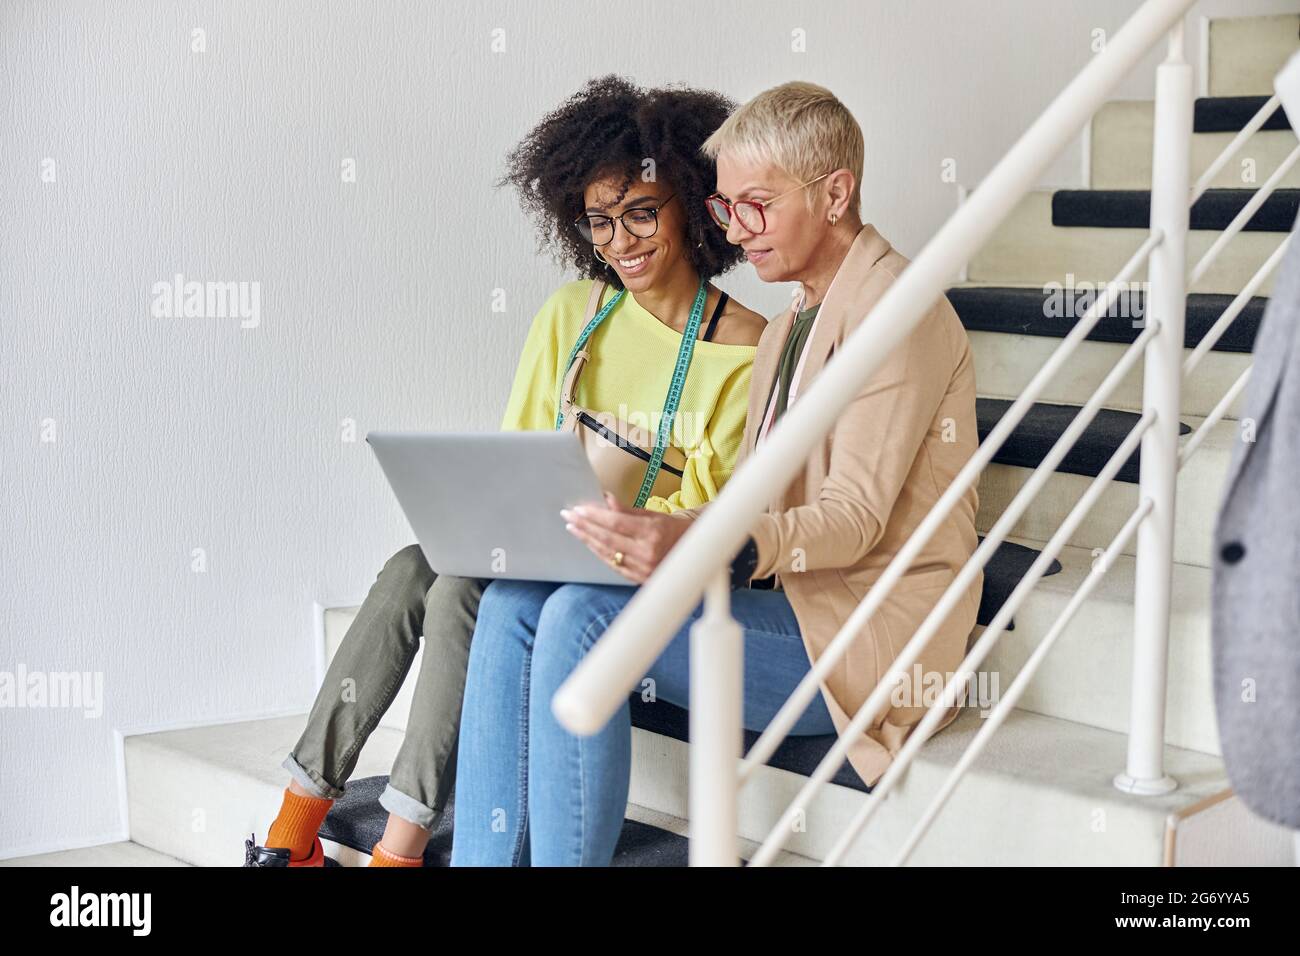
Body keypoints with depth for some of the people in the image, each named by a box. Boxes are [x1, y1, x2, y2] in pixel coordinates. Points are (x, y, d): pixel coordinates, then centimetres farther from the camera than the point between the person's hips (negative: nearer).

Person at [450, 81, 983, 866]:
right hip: (792, 603, 9)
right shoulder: (787, 330, 22)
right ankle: (482, 858, -12)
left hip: (870, 631, -9)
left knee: (585, 617, -27)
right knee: (514, 603, -9)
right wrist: (642, 531, 0)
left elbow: (855, 518, -18)